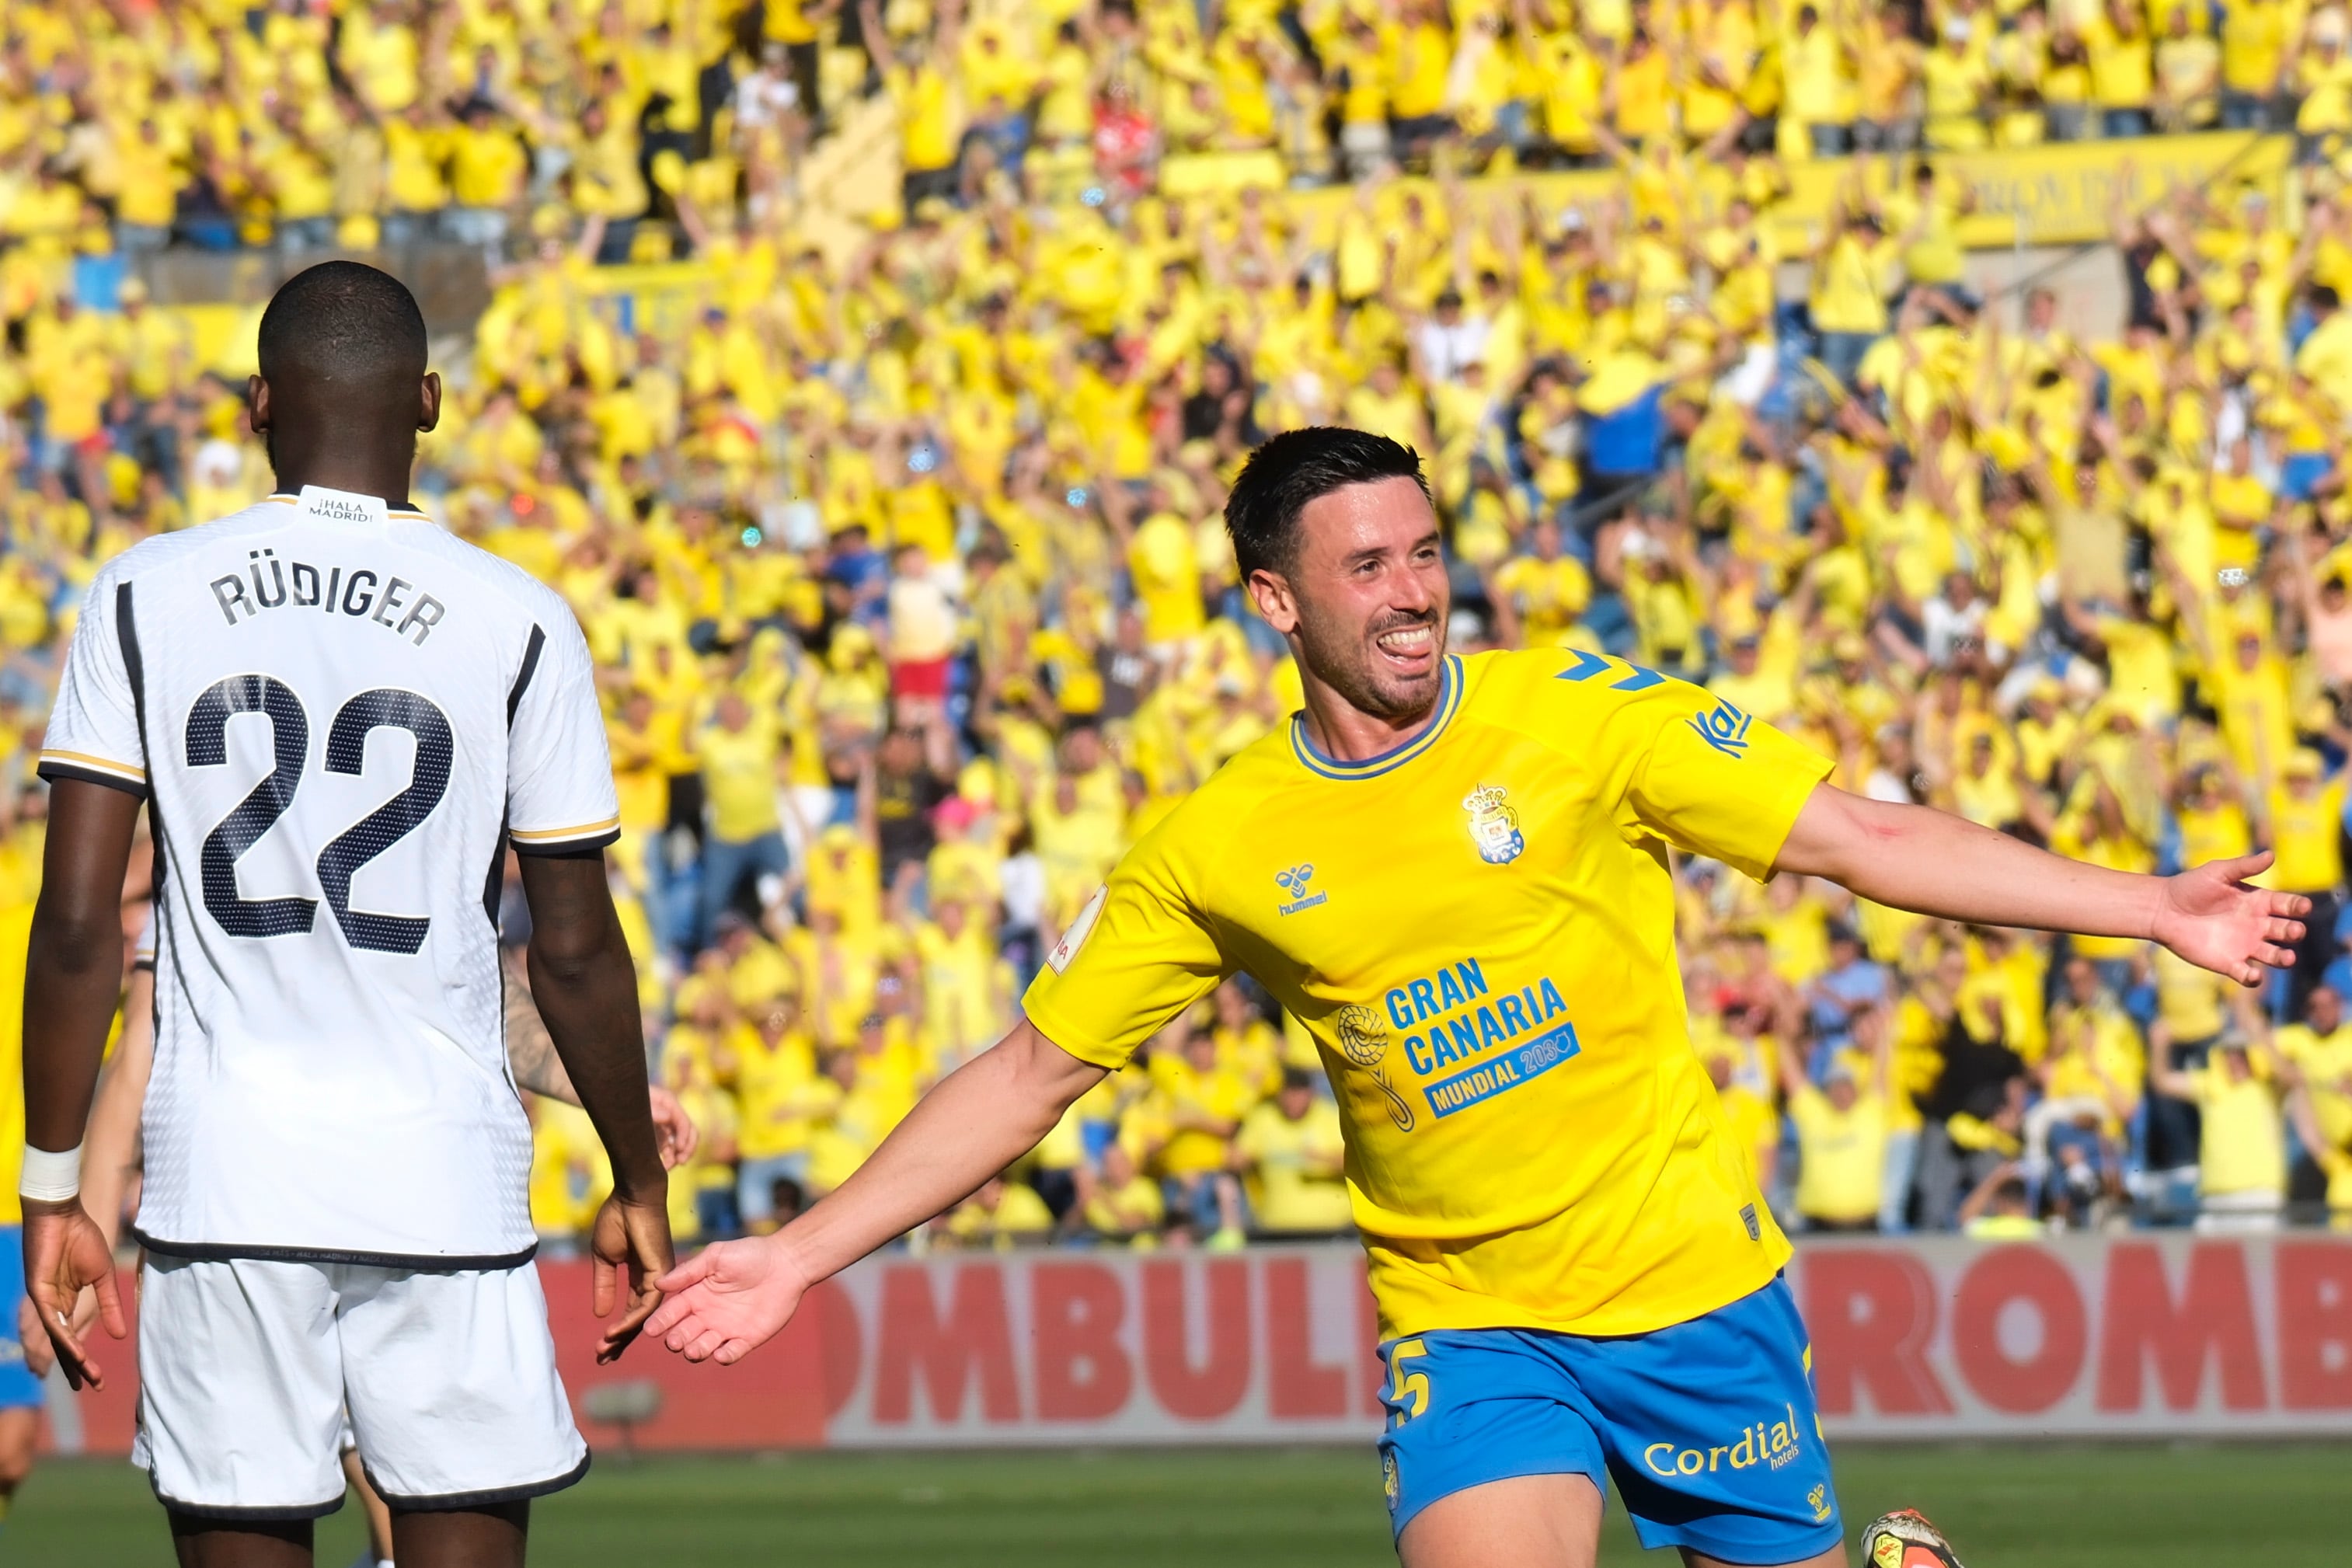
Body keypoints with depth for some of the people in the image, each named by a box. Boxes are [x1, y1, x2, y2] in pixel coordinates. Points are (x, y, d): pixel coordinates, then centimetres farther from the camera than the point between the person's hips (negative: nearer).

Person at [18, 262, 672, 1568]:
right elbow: (574, 953, 2)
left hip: (221, 1168, 1)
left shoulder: (145, 598, 2)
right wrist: (638, 1186, 14)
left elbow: (77, 924, -1)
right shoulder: (517, 624, -1)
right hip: (439, 1172, -1)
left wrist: (53, 1186, 7)